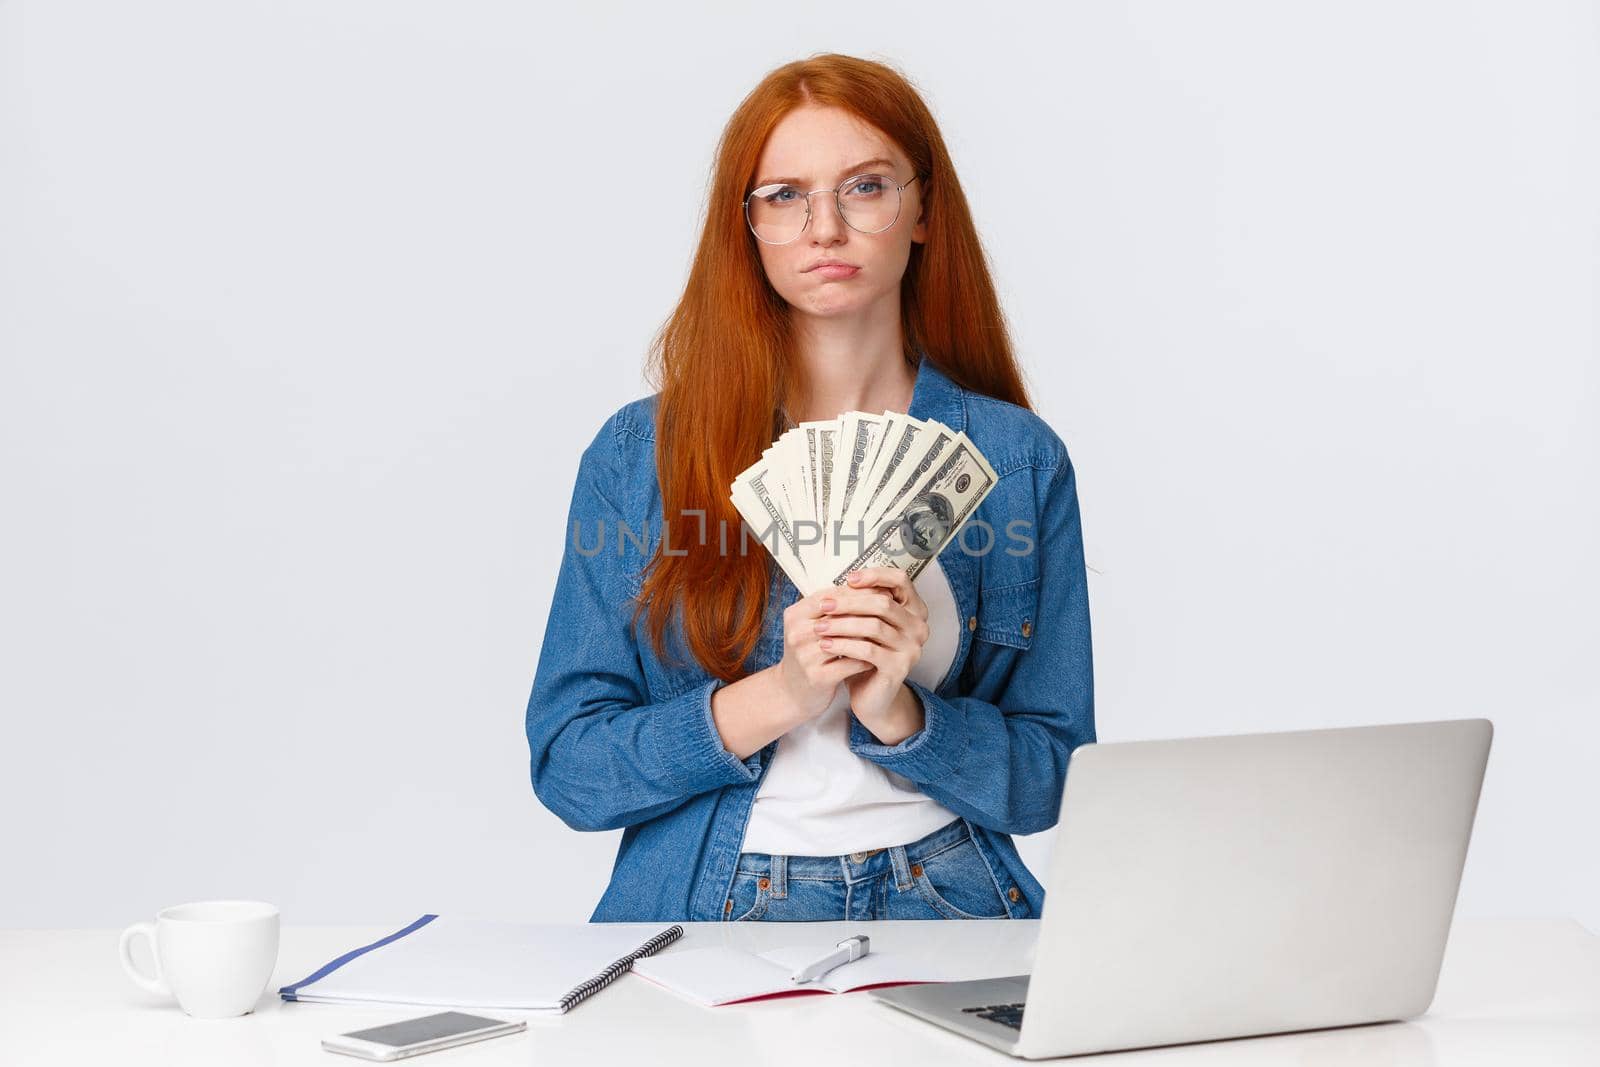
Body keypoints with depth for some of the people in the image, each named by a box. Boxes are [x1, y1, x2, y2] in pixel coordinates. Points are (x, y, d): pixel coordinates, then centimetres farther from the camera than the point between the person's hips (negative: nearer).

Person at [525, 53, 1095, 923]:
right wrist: (779, 695, -14)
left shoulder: (1020, 460, 6)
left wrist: (899, 712, -13)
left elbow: (1052, 781, 7)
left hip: (944, 910, 1)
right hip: (708, 912, -1)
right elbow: (565, 767, 0)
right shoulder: (638, 452, 4)